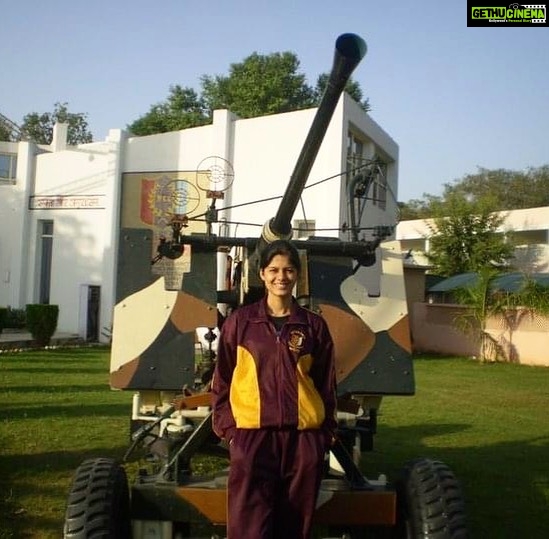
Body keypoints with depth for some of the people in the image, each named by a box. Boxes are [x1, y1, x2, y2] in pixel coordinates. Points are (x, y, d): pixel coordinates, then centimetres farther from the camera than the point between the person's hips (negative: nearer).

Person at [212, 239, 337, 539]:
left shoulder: (314, 325, 6)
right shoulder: (240, 321, 2)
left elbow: (327, 386, 10)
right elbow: (222, 380, 6)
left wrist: (326, 433, 6)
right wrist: (227, 428, 0)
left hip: (304, 438, 2)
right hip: (252, 435, -1)